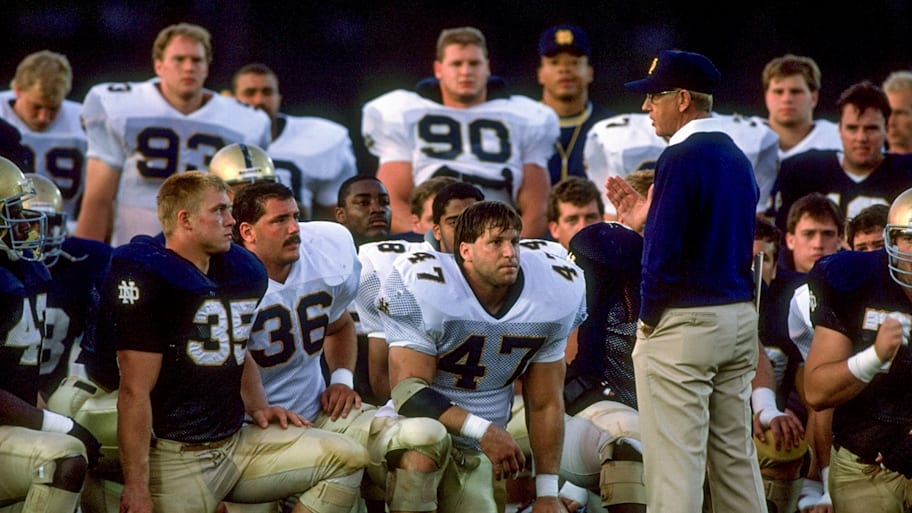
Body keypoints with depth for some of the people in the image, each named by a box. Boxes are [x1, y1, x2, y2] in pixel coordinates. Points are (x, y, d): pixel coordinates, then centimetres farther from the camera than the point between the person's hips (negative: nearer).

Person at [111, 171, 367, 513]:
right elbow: (136, 391, -18)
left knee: (347, 459, -2)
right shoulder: (148, 278, -15)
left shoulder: (240, 272, 11)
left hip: (236, 443, 8)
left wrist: (257, 407, 8)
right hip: (176, 456, -8)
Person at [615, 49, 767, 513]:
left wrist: (648, 319, -7)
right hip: (739, 318, 9)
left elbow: (664, 253, -18)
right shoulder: (737, 158, 13)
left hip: (684, 323, -9)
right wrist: (644, 214, 21)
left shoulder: (681, 158, -14)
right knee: (736, 456, 12)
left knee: (674, 462, -7)